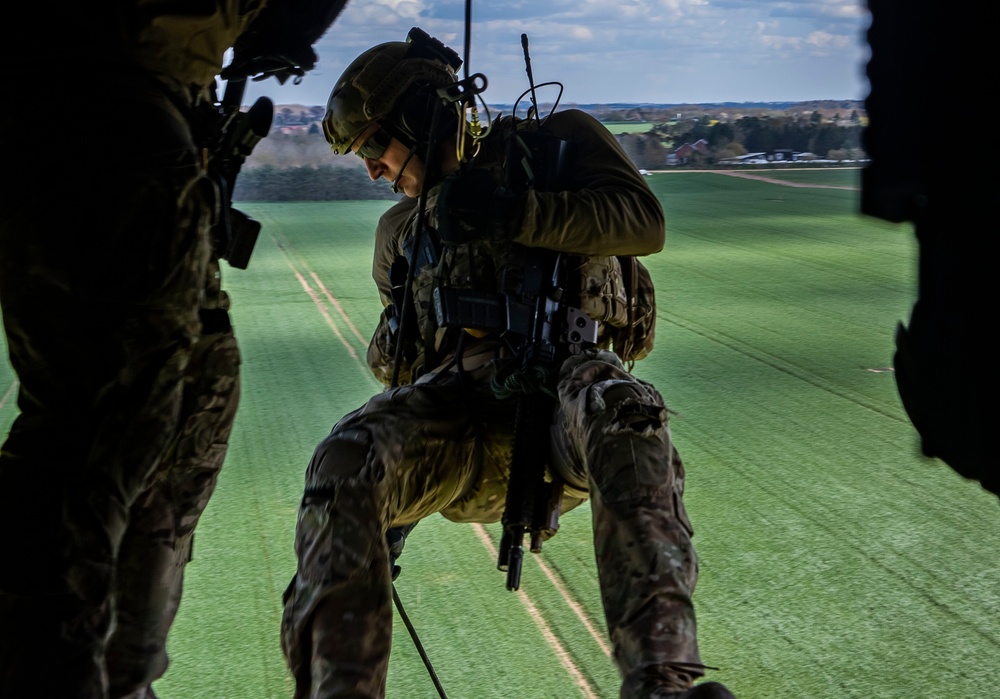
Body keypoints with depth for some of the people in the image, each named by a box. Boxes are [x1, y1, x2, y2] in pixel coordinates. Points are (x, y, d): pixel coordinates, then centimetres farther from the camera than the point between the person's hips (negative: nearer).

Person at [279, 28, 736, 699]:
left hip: (563, 377, -3)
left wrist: (518, 214, -13)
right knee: (345, 462, -29)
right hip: (457, 399, 4)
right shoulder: (403, 227, 29)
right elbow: (392, 361, 36)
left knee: (625, 417, -40)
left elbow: (644, 222, -3)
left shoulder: (557, 144, 15)